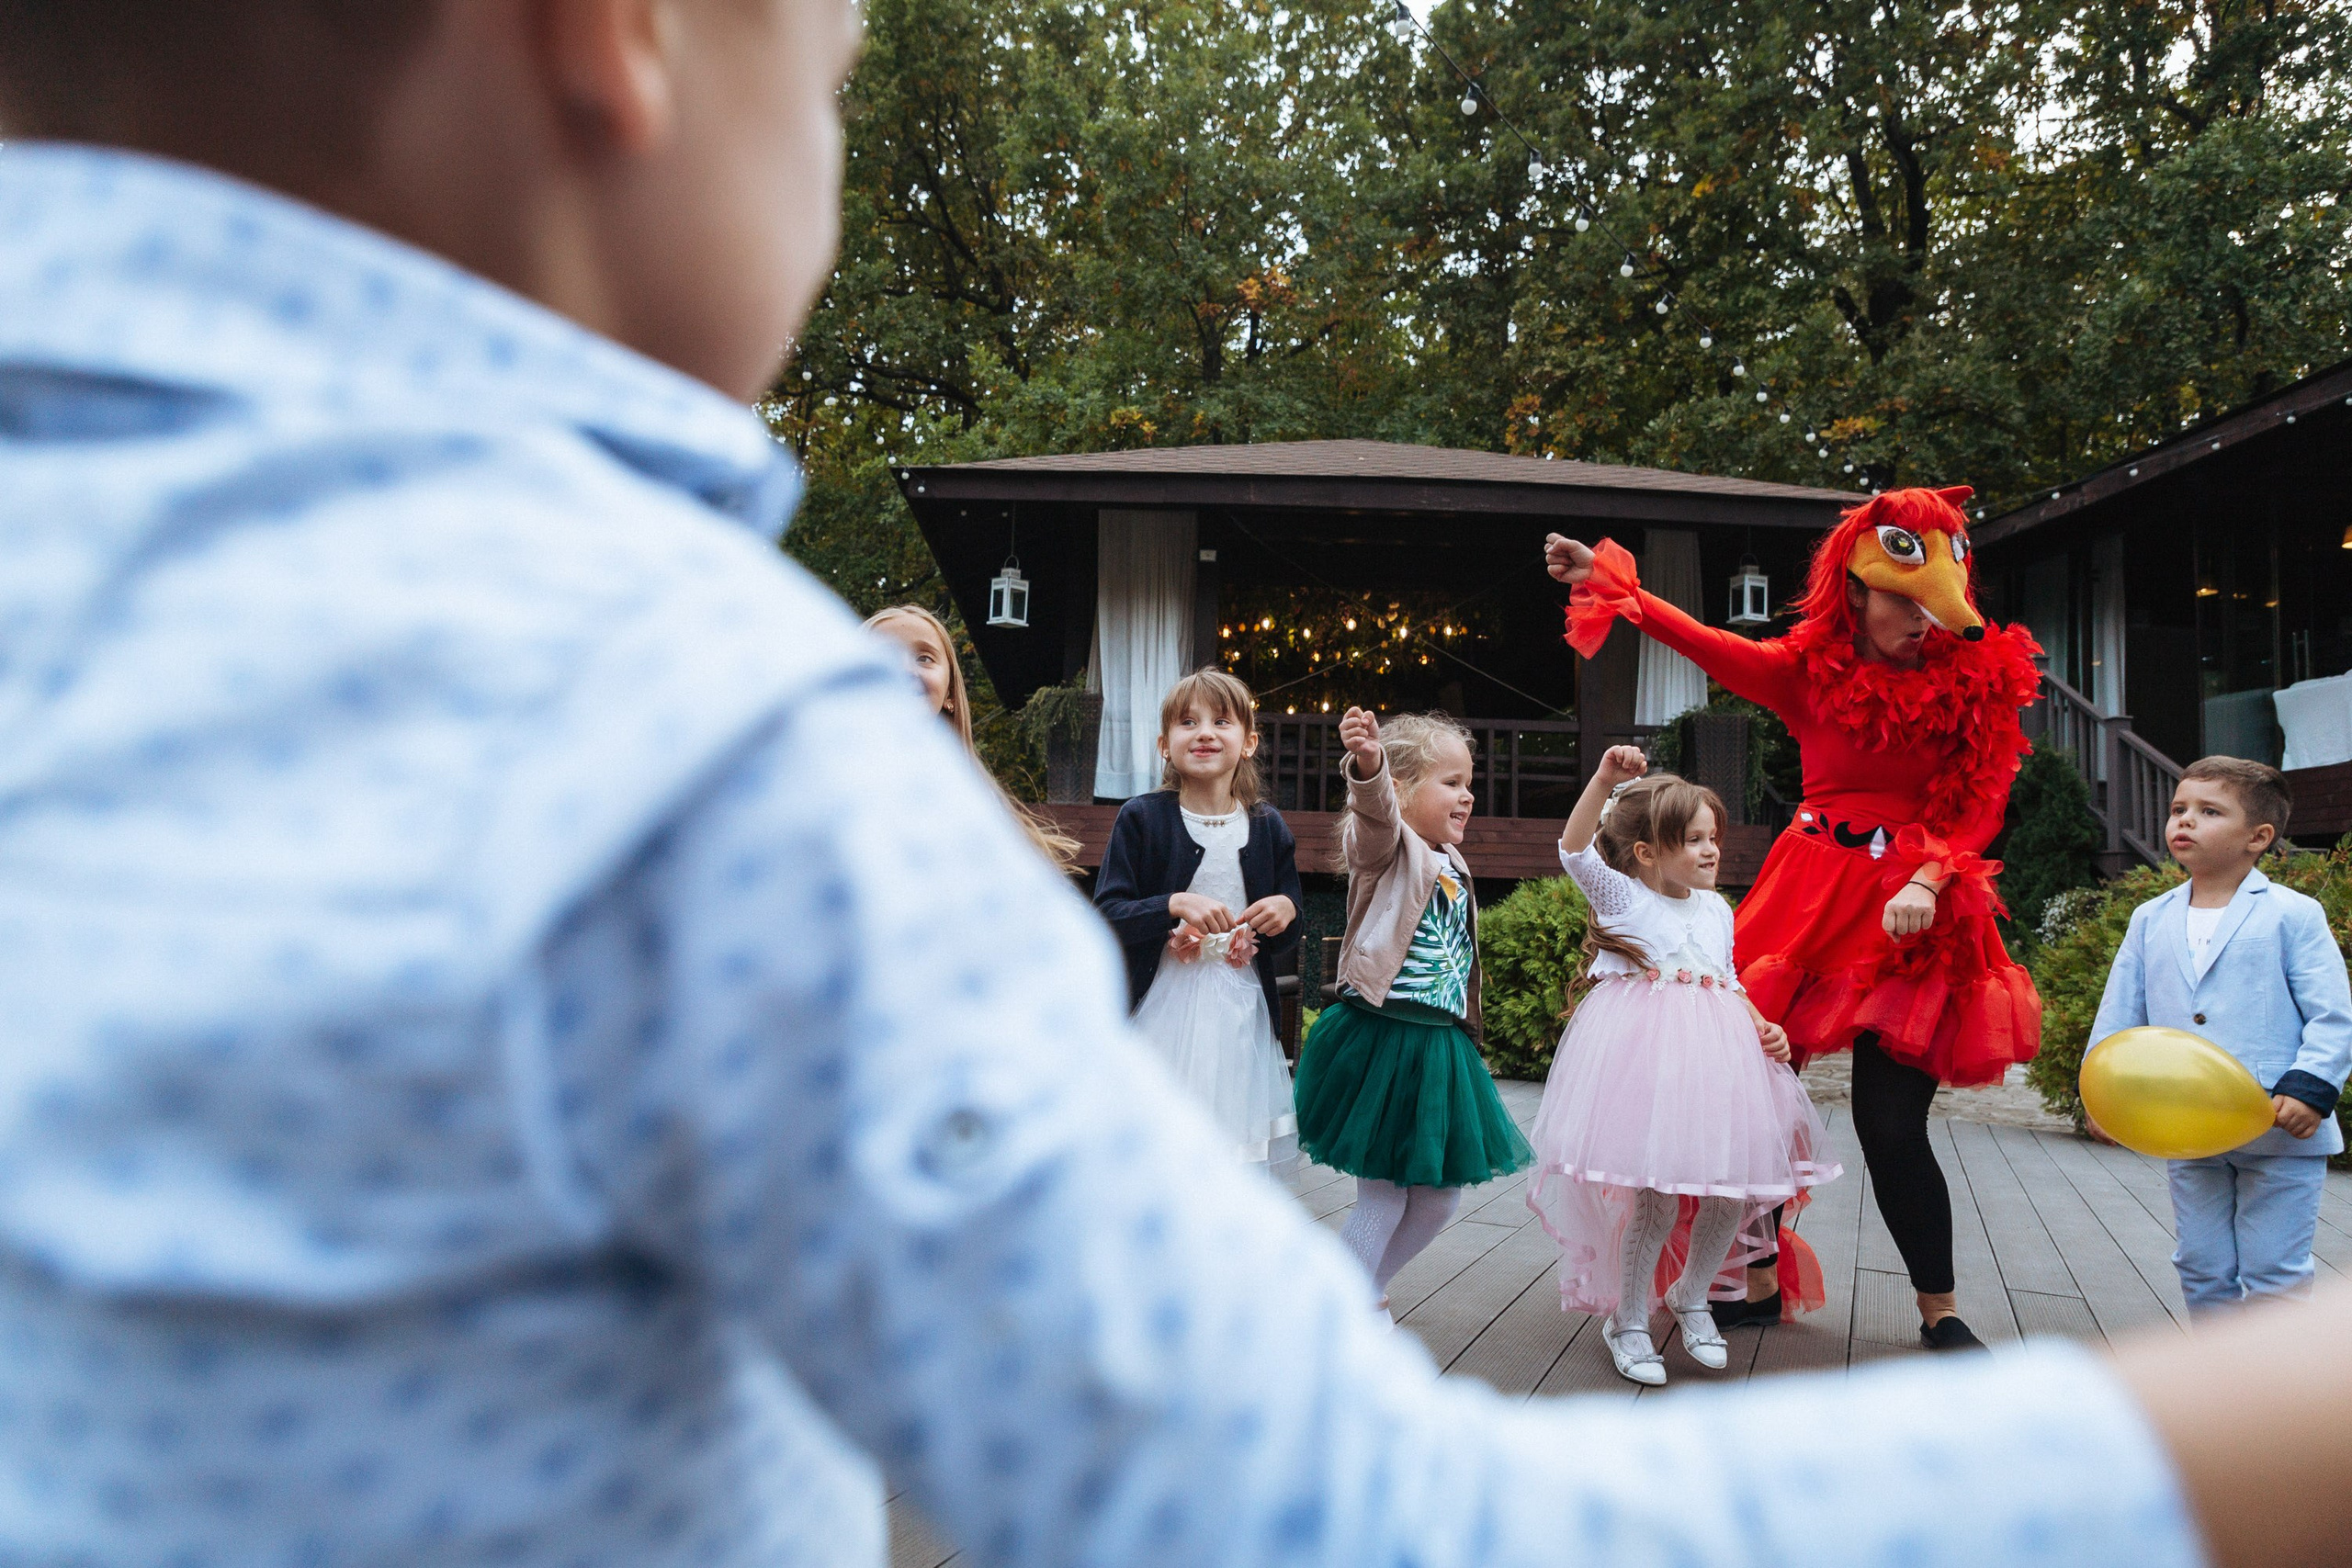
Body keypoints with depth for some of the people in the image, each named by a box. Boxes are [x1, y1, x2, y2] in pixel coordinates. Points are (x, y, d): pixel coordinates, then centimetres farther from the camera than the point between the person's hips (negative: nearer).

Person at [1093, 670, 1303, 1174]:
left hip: (1242, 1013, 3)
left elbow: (1288, 942, 14)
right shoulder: (1142, 818, -2)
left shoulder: (1268, 826, 7)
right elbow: (1106, 916, -8)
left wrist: (1286, 913, -8)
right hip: (1162, 1012, -3)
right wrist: (1175, 905, -21)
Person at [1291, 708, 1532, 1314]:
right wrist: (1367, 763, -57)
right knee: (1382, 1199, -1)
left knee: (1439, 1199, 15)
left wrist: (1463, 1032, 23)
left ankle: (1365, 1291, 36)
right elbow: (1377, 812, -36)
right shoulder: (1386, 847, -11)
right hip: (1381, 1043, -8)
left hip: (1441, 1050, 8)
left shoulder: (1453, 865, 14)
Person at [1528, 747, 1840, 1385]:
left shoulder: (1716, 910, 17)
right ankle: (1628, 1318, 11)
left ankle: (1692, 1297, 29)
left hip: (1716, 1054, 6)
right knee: (1656, 1191, -9)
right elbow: (1575, 850, -17)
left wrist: (1766, 1027, 8)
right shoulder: (1623, 896, -1)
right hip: (1645, 1054, -6)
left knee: (1732, 1187, 4)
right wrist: (1605, 780, -27)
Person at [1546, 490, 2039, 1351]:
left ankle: (1941, 1312, 14)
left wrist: (1928, 880, -19)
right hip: (1808, 896, 2)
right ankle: (1755, 1279, 21)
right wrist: (1610, 583, -14)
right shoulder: (1813, 668, 2)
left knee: (1891, 1125, -6)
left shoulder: (1980, 681, -1)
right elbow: (1711, 647, -6)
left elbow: (1980, 803, -3)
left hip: (1912, 909, -2)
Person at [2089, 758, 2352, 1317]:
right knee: (2202, 1270, 12)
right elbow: (2117, 1016, 11)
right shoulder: (2150, 921, 9)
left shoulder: (2292, 914, -3)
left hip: (2280, 1132, -4)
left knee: (2273, 1273, 3)